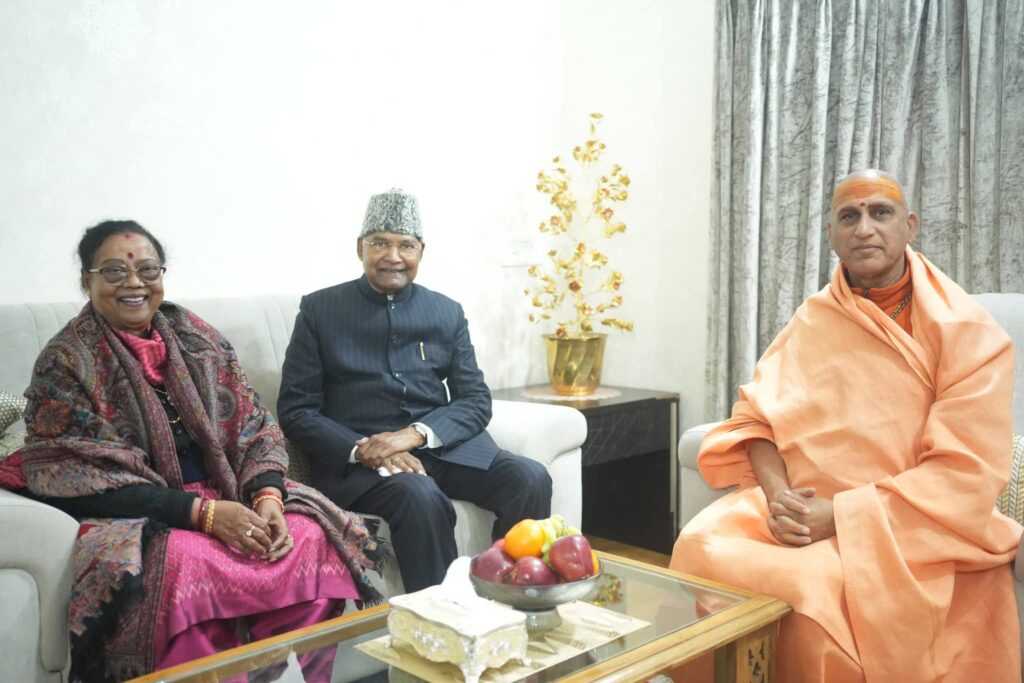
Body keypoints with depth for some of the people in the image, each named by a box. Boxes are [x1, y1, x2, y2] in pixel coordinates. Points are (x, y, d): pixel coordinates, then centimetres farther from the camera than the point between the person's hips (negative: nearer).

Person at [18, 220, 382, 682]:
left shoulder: (197, 339, 9)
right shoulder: (65, 362, -3)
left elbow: (253, 427, 6)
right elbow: (80, 478, -12)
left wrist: (266, 494, -16)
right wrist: (202, 512, -21)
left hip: (226, 494, 4)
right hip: (136, 517, -4)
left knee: (312, 537, -21)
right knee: (184, 562, -36)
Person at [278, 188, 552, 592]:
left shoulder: (447, 312, 11)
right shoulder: (319, 309, 3)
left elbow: (476, 400, 6)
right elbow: (295, 410, 0)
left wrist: (415, 434, -14)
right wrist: (362, 450, -18)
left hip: (443, 446, 4)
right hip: (358, 457, -3)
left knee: (530, 480, -21)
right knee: (421, 497, -35)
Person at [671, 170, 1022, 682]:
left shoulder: (967, 332, -7)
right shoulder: (813, 318, 6)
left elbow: (964, 474, -14)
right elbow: (757, 415, 2)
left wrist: (839, 516, -21)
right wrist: (776, 493, -18)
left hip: (914, 530, -3)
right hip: (805, 510, 4)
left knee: (821, 597, -31)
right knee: (704, 546, -21)